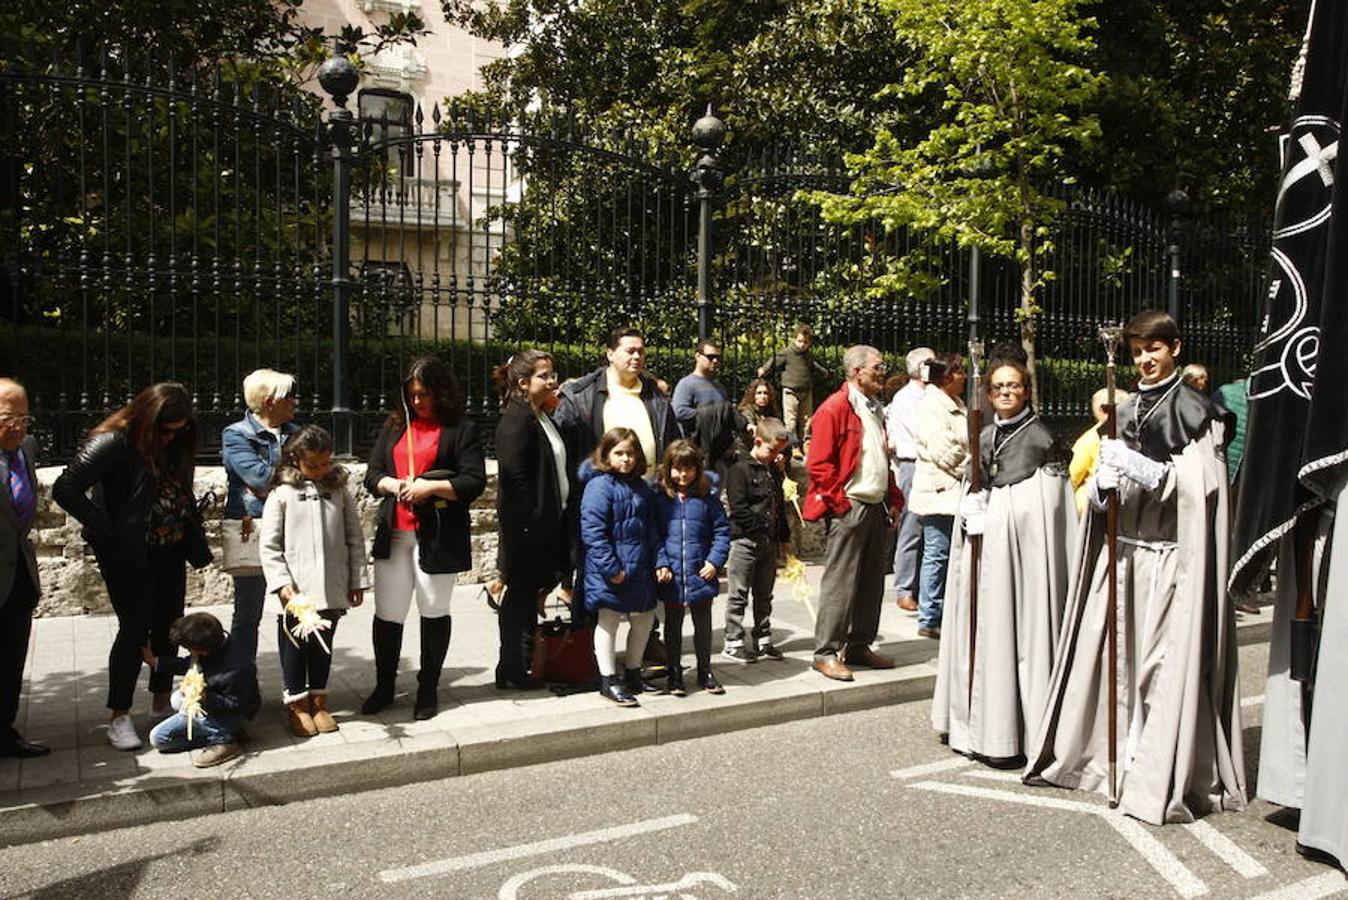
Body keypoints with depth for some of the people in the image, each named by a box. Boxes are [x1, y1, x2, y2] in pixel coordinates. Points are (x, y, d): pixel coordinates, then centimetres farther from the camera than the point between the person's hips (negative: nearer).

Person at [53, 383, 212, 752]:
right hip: (129, 556, -6)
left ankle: (161, 706, 25)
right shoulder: (114, 442, -15)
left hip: (170, 554, 6)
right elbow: (65, 490, -18)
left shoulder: (175, 445, 6)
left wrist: (196, 541, 5)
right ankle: (119, 718, 10)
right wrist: (107, 531, -17)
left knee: (168, 627, 11)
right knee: (135, 629, -3)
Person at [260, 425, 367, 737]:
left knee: (323, 645, 14)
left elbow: (354, 538, 6)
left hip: (332, 590, 2)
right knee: (295, 644, 9)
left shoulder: (339, 491, 3)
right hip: (296, 593, -2)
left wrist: (357, 580, 4)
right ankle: (297, 703, 24)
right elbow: (269, 545, -5)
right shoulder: (282, 494, -4)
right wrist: (281, 583, -12)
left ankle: (319, 700, 28)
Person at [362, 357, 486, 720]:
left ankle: (428, 688, 22)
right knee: (387, 613, 8)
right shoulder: (395, 425, 13)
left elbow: (475, 482, -9)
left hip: (438, 536, -4)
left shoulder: (461, 429, -1)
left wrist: (430, 487, -18)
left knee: (434, 611, 8)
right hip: (394, 533, 4)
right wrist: (395, 485, -9)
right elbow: (372, 475, 12)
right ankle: (384, 686, 25)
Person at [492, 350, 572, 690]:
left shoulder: (543, 417, 15)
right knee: (521, 592, 0)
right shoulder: (516, 420, -15)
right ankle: (511, 670, 10)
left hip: (547, 520, 9)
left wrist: (560, 513, 14)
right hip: (527, 523, -9)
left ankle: (525, 662, 29)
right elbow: (512, 474, -23)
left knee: (528, 591, 16)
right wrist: (531, 519, -23)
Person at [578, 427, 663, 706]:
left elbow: (651, 529, 17)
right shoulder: (599, 486, -13)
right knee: (608, 619, 0)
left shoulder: (641, 488, 10)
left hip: (639, 567, 8)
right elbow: (592, 531, -19)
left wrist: (657, 562, 8)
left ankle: (633, 673, 32)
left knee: (644, 617, 15)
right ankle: (609, 681, 11)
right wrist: (611, 568, -21)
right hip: (608, 570, -8)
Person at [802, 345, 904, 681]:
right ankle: (826, 653, 3)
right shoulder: (834, 408, -10)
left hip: (876, 507, 9)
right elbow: (819, 464, -15)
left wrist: (893, 500, 16)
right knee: (840, 583, -5)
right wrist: (840, 503, -16)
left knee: (871, 583, 12)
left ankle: (858, 646, 23)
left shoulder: (875, 408, 18)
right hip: (849, 508, -9)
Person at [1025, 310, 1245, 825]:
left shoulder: (1194, 409, -1)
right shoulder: (1127, 410, 15)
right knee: (1114, 650, 7)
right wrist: (1103, 482, -7)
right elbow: (1102, 487, 14)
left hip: (1170, 551, -5)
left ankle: (1162, 776, 4)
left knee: (1166, 656, -5)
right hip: (1123, 542, 6)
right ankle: (1113, 757, 20)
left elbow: (1200, 482, -10)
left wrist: (1150, 472, -23)